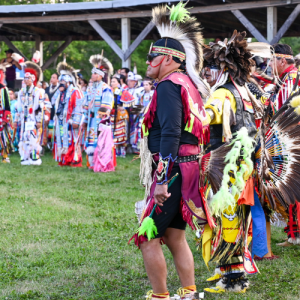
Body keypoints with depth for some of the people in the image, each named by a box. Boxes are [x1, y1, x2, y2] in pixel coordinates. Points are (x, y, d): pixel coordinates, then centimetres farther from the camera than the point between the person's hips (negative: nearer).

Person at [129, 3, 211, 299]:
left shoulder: (168, 85, -13)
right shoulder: (188, 84, 15)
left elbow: (170, 133, -23)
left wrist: (162, 179, -25)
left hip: (171, 171, -10)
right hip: (188, 170, 10)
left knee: (147, 238, -4)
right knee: (175, 236, 17)